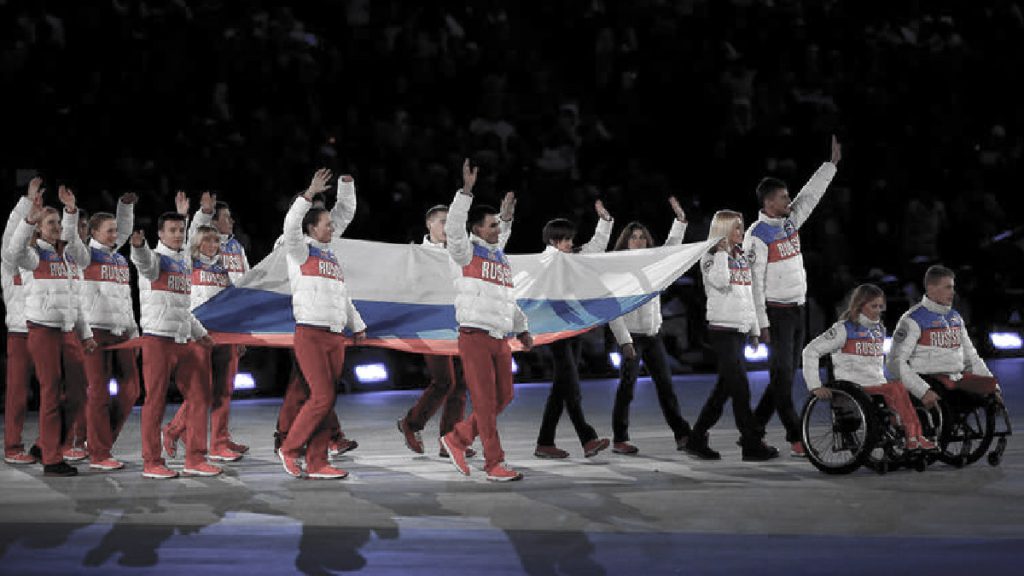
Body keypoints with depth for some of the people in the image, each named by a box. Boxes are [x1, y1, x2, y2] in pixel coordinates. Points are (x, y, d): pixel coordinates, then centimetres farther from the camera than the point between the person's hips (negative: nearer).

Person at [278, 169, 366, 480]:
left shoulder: (331, 254, 21)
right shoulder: (300, 251, 1)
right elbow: (291, 225, -19)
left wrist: (357, 325, 31)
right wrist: (309, 194, -25)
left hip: (335, 337, 7)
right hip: (310, 334, -7)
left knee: (326, 401, 3)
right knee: (322, 397, -14)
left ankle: (316, 463, 5)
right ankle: (289, 448, 1)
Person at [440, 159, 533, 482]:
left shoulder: (501, 258, 19)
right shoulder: (466, 252, -2)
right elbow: (454, 227, -21)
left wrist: (521, 329, 20)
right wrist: (466, 191, -26)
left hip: (500, 339, 7)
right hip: (474, 336, -7)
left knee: (504, 397, 7)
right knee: (485, 401, -5)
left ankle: (457, 439, 21)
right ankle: (494, 464, -1)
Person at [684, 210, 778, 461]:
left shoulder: (741, 257, 17)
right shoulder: (710, 256, -4)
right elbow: (720, 281, -24)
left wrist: (755, 329, 20)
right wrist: (722, 251, -15)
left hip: (741, 328, 8)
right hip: (722, 329, -8)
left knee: (724, 387, 8)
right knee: (740, 386, -9)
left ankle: (697, 440, 14)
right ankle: (752, 444, -7)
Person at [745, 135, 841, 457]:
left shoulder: (790, 221, 11)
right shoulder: (757, 235, -12)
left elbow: (811, 194, 20)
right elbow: (753, 281, -14)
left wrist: (833, 163, 15)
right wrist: (761, 323, -17)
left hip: (798, 310, 8)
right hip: (776, 311, -8)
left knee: (785, 374, 10)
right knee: (782, 374, -6)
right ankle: (795, 439, -6)